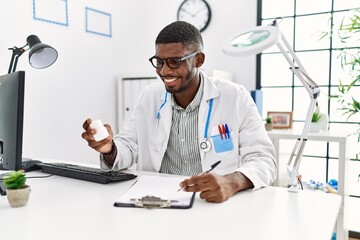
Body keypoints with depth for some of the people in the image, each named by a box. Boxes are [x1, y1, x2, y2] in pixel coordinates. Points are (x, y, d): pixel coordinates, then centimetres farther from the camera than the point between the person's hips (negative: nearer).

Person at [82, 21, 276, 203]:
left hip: (215, 203, -2)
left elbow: (263, 159, -10)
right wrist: (110, 149, -15)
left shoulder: (236, 98, -7)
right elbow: (129, 147, 9)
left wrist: (232, 183, -30)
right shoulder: (149, 97, 5)